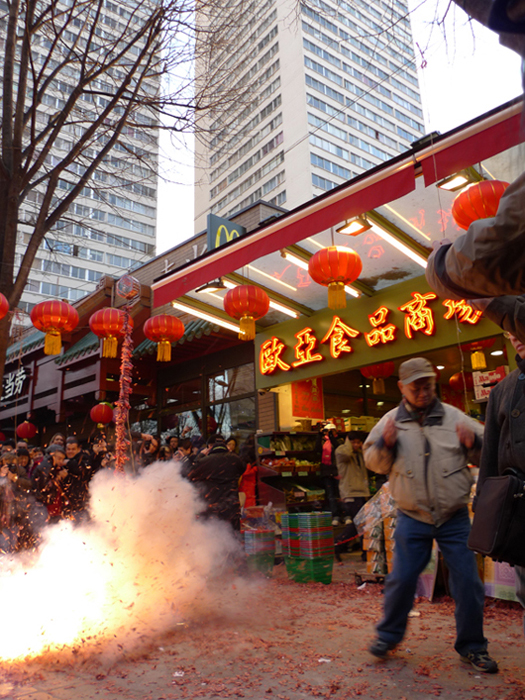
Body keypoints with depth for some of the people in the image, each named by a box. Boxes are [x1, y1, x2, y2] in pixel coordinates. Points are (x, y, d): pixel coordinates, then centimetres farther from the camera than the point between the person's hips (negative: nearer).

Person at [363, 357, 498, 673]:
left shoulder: (455, 417, -1)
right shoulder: (391, 421, -1)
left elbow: (487, 456, 7)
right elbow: (374, 463, 4)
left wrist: (474, 444, -15)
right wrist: (384, 444, -16)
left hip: (455, 518, 1)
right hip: (413, 519, 0)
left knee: (468, 582, 7)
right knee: (402, 579, 5)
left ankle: (472, 646, 28)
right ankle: (389, 633, 29)